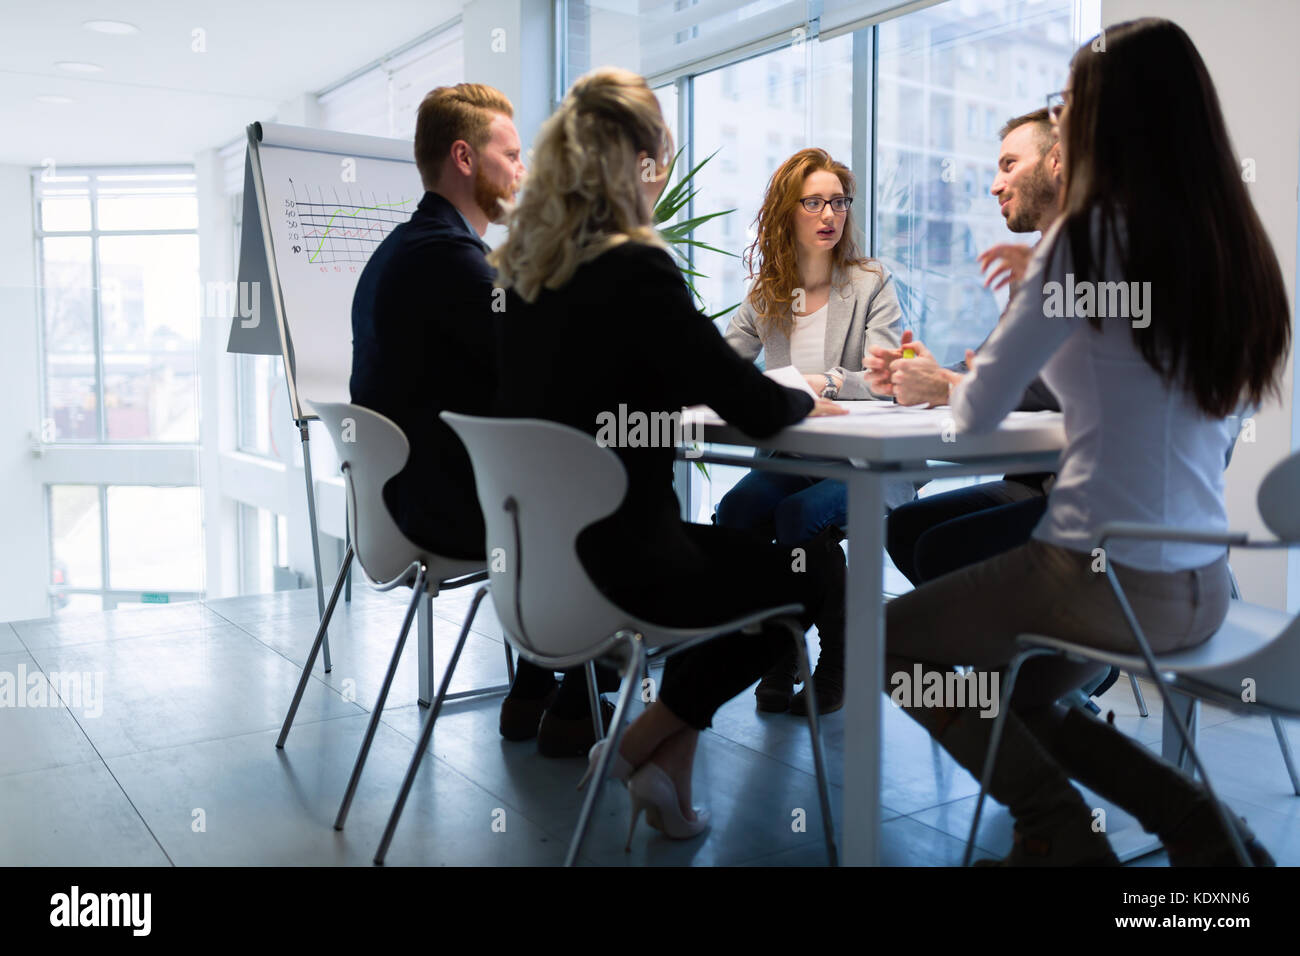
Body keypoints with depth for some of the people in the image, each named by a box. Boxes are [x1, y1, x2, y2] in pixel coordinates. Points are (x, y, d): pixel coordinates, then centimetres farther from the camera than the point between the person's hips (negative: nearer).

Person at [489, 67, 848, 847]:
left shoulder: (524, 267, 4)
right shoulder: (634, 267, -19)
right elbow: (756, 410, -16)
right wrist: (810, 402, 4)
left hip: (543, 550, 8)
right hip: (620, 560, -8)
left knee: (738, 547, 28)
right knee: (818, 568, 13)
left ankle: (669, 758, 24)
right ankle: (652, 744, 14)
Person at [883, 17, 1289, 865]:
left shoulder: (1093, 233, -13)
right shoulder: (1234, 241, 7)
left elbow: (979, 412, -10)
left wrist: (961, 385, 12)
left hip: (1108, 578, -7)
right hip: (1202, 586, 8)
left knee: (892, 637, 14)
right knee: (1024, 698, 29)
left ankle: (1058, 827, 8)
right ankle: (1197, 824, 15)